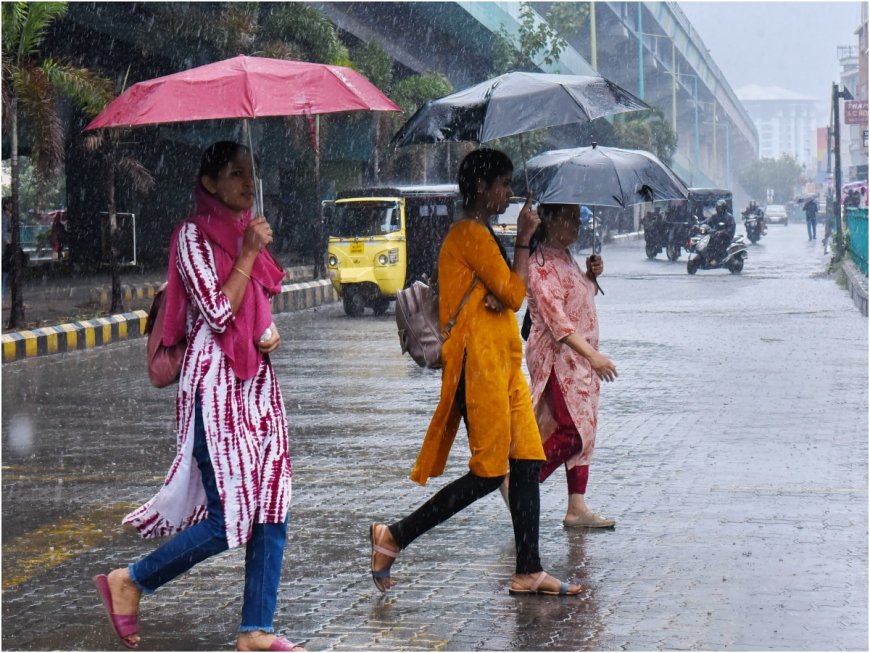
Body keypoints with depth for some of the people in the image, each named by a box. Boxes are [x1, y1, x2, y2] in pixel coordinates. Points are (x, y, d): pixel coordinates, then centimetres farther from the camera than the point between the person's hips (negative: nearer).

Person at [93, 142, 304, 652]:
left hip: (258, 381, 8)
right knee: (230, 518, -10)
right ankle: (128, 582, 8)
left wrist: (270, 331, 5)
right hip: (215, 385, -8)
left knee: (272, 512, 2)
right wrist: (249, 255, -12)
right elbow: (219, 313, -15)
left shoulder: (249, 232, 15)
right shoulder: (193, 237, -8)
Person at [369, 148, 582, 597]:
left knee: (527, 463, 5)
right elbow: (514, 295, -14)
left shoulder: (477, 233, 20)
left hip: (502, 362, 10)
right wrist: (524, 240, -6)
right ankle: (394, 537, 0)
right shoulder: (471, 234, -13)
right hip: (478, 362, -10)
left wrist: (498, 297, -7)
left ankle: (528, 573, 7)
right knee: (488, 473, -7)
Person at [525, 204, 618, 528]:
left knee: (583, 430, 7)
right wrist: (593, 355, -27)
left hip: (580, 358, 9)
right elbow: (558, 321, -22)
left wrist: (591, 275, 10)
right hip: (558, 358, -9)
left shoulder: (566, 257, 14)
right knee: (572, 432, -12)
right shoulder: (542, 264, -15)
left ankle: (577, 508, 9)